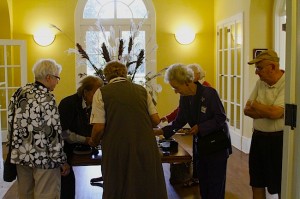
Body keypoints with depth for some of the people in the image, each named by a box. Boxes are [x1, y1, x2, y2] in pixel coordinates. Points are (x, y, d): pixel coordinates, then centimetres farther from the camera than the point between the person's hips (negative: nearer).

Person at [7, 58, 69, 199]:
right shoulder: (46, 98, -16)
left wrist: (16, 150, 20)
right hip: (43, 157, -8)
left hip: (21, 155, 8)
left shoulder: (18, 94, 7)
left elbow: (12, 125, 11)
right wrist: (62, 160, -10)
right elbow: (53, 133, -17)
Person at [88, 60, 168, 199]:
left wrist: (94, 141, 13)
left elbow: (99, 127, -7)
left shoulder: (101, 93, -1)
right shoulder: (142, 90, 8)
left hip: (117, 152, -2)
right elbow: (156, 120, 6)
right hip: (146, 148, 3)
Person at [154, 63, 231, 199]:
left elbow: (221, 118, -19)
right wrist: (160, 131, -4)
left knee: (216, 184, 2)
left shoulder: (209, 93, -21)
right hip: (201, 145, 7)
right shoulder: (184, 98, -1)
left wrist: (200, 127, -27)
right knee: (203, 183, 15)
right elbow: (179, 121, 5)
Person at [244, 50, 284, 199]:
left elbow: (275, 113, -26)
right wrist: (267, 112, -16)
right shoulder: (260, 82, 5)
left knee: (280, 186, 9)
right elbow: (247, 110, 3)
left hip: (278, 140, -7)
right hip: (258, 137, 7)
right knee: (256, 183, 18)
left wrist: (254, 104, -8)